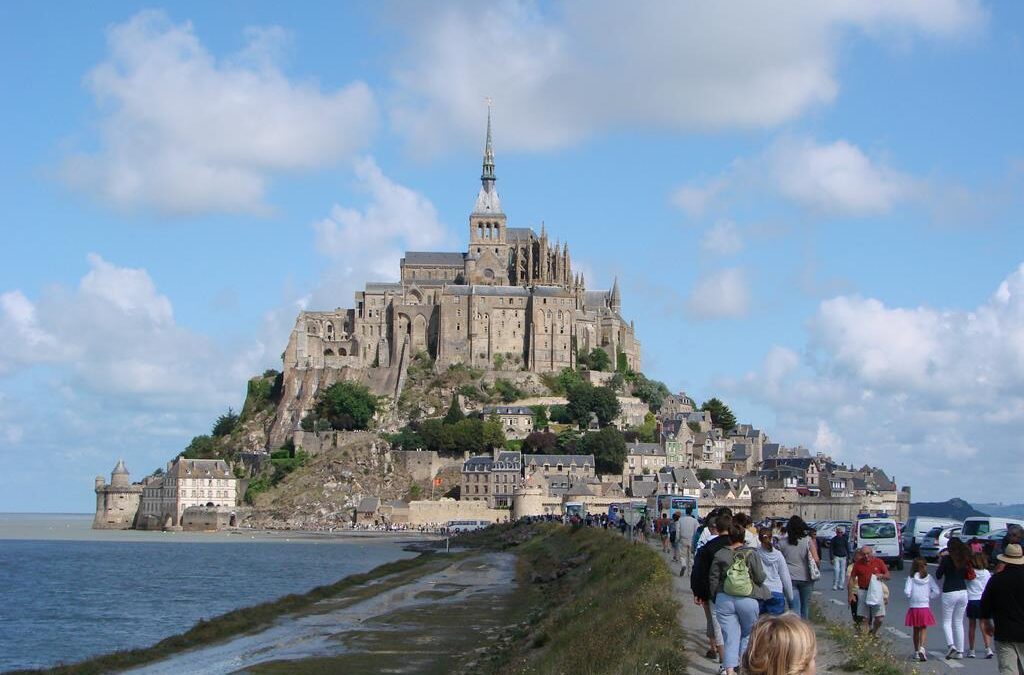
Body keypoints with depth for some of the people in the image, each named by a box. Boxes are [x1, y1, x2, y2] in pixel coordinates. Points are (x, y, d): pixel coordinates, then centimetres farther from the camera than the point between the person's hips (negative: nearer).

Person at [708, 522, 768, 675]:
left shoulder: (719, 555, -2)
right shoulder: (752, 554, -6)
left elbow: (713, 579, 2)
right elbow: (760, 578, -4)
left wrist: (715, 598, 15)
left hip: (724, 600, 1)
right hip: (748, 600, -1)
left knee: (730, 637, 2)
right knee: (748, 634, 19)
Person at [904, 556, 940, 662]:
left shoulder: (911, 578, -4)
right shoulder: (928, 578, -3)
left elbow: (907, 592, -13)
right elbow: (936, 592, -8)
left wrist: (910, 597, 6)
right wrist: (928, 596, 6)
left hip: (914, 607, 1)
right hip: (925, 607, -1)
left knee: (916, 630, 15)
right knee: (924, 629, 4)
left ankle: (916, 651, 21)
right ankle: (922, 648, -18)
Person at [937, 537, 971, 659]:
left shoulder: (947, 559, -10)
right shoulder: (964, 559, 3)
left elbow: (938, 575, -4)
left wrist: (940, 562, 8)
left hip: (949, 593, -5)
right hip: (963, 592, 5)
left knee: (946, 621, 5)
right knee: (959, 622, 12)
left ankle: (951, 645, -17)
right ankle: (959, 651, 10)